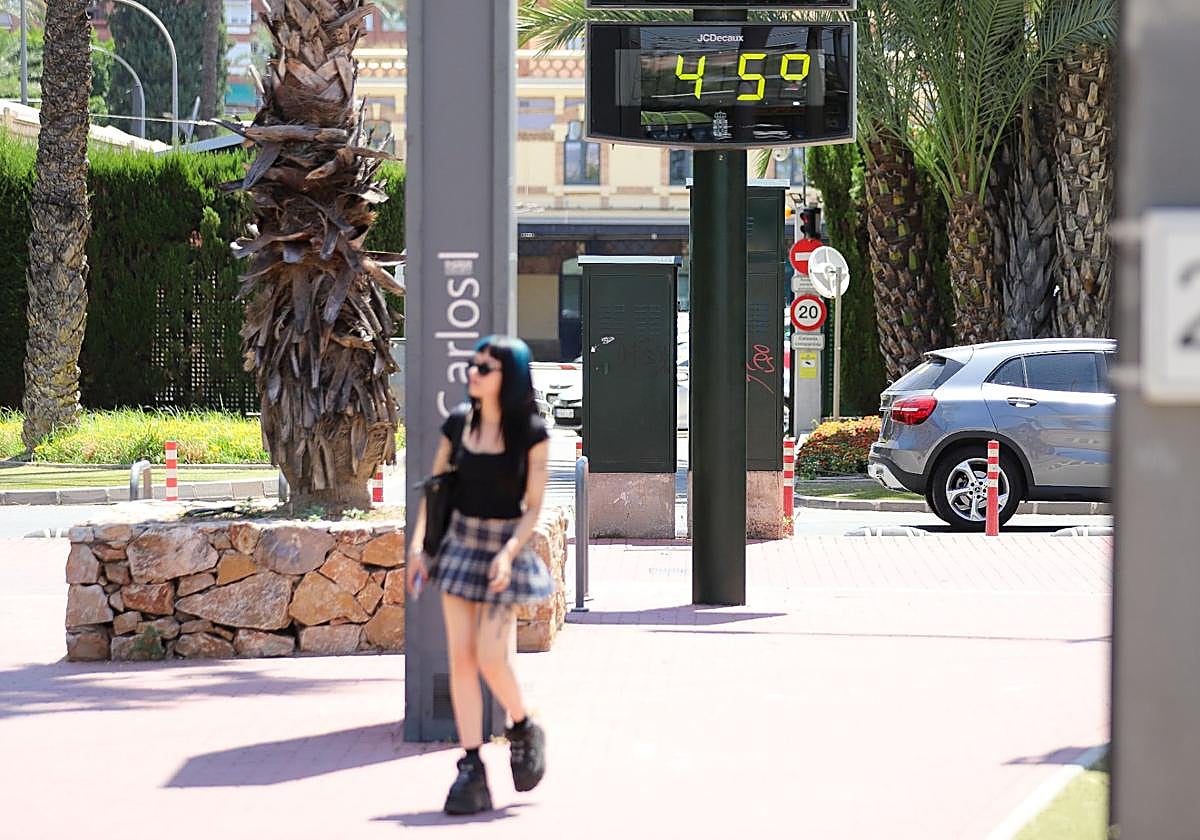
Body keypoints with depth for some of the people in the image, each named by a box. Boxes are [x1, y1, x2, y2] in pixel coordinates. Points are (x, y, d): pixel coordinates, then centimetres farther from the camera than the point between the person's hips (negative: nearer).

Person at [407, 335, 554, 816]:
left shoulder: (531, 433, -8)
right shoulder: (458, 423, 3)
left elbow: (533, 506, -8)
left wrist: (508, 554, -21)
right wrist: (417, 545, 0)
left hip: (506, 544, -4)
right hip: (460, 541, 4)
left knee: (490, 659, -11)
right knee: (460, 656, -3)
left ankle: (523, 731, 19)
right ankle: (471, 769, 0)